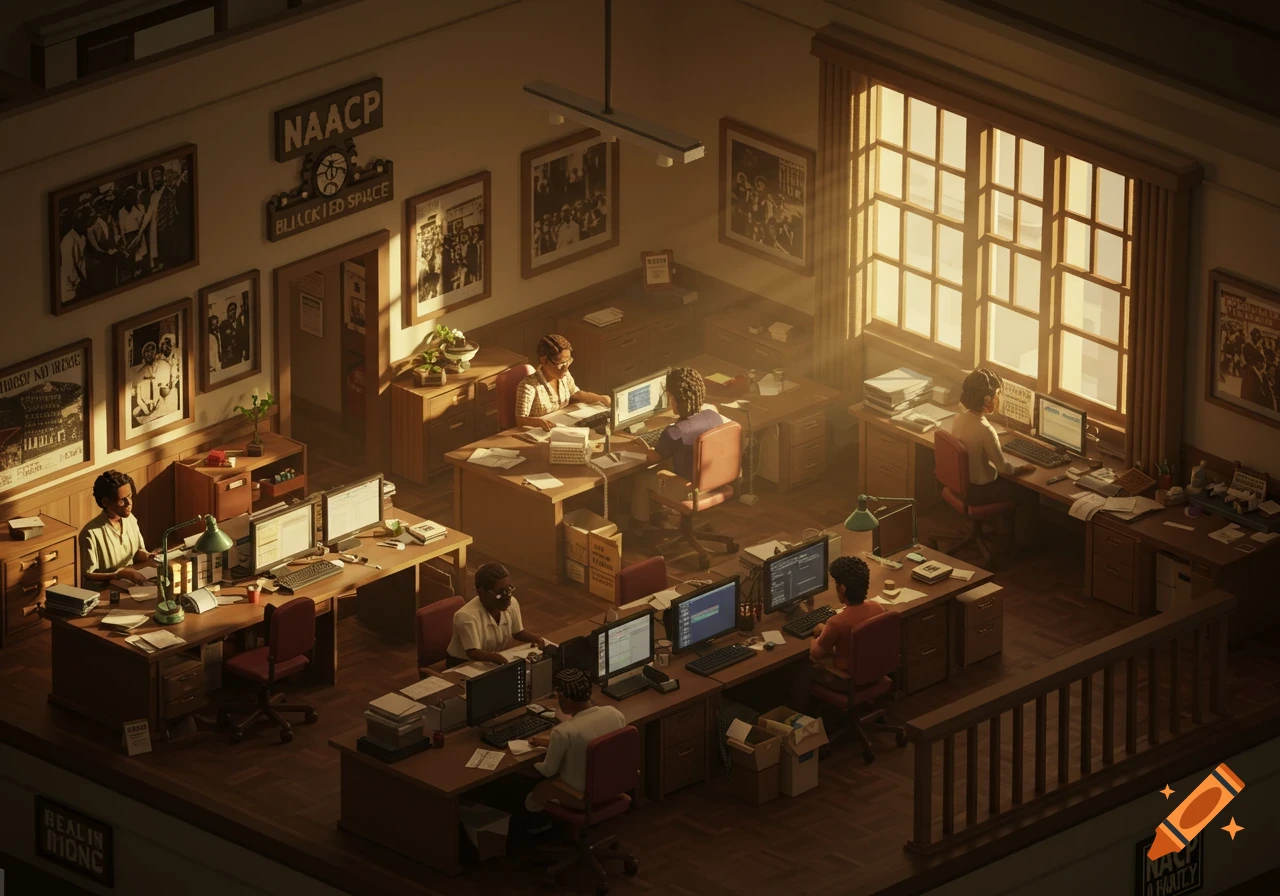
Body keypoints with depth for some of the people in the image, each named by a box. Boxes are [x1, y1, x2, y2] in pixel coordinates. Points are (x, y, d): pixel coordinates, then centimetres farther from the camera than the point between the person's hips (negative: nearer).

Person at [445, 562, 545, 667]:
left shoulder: (512, 604, -8)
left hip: (494, 663, 7)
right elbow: (473, 653, -38)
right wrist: (494, 657, -59)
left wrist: (534, 638, -13)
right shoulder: (467, 616, -31)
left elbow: (518, 633, 9)